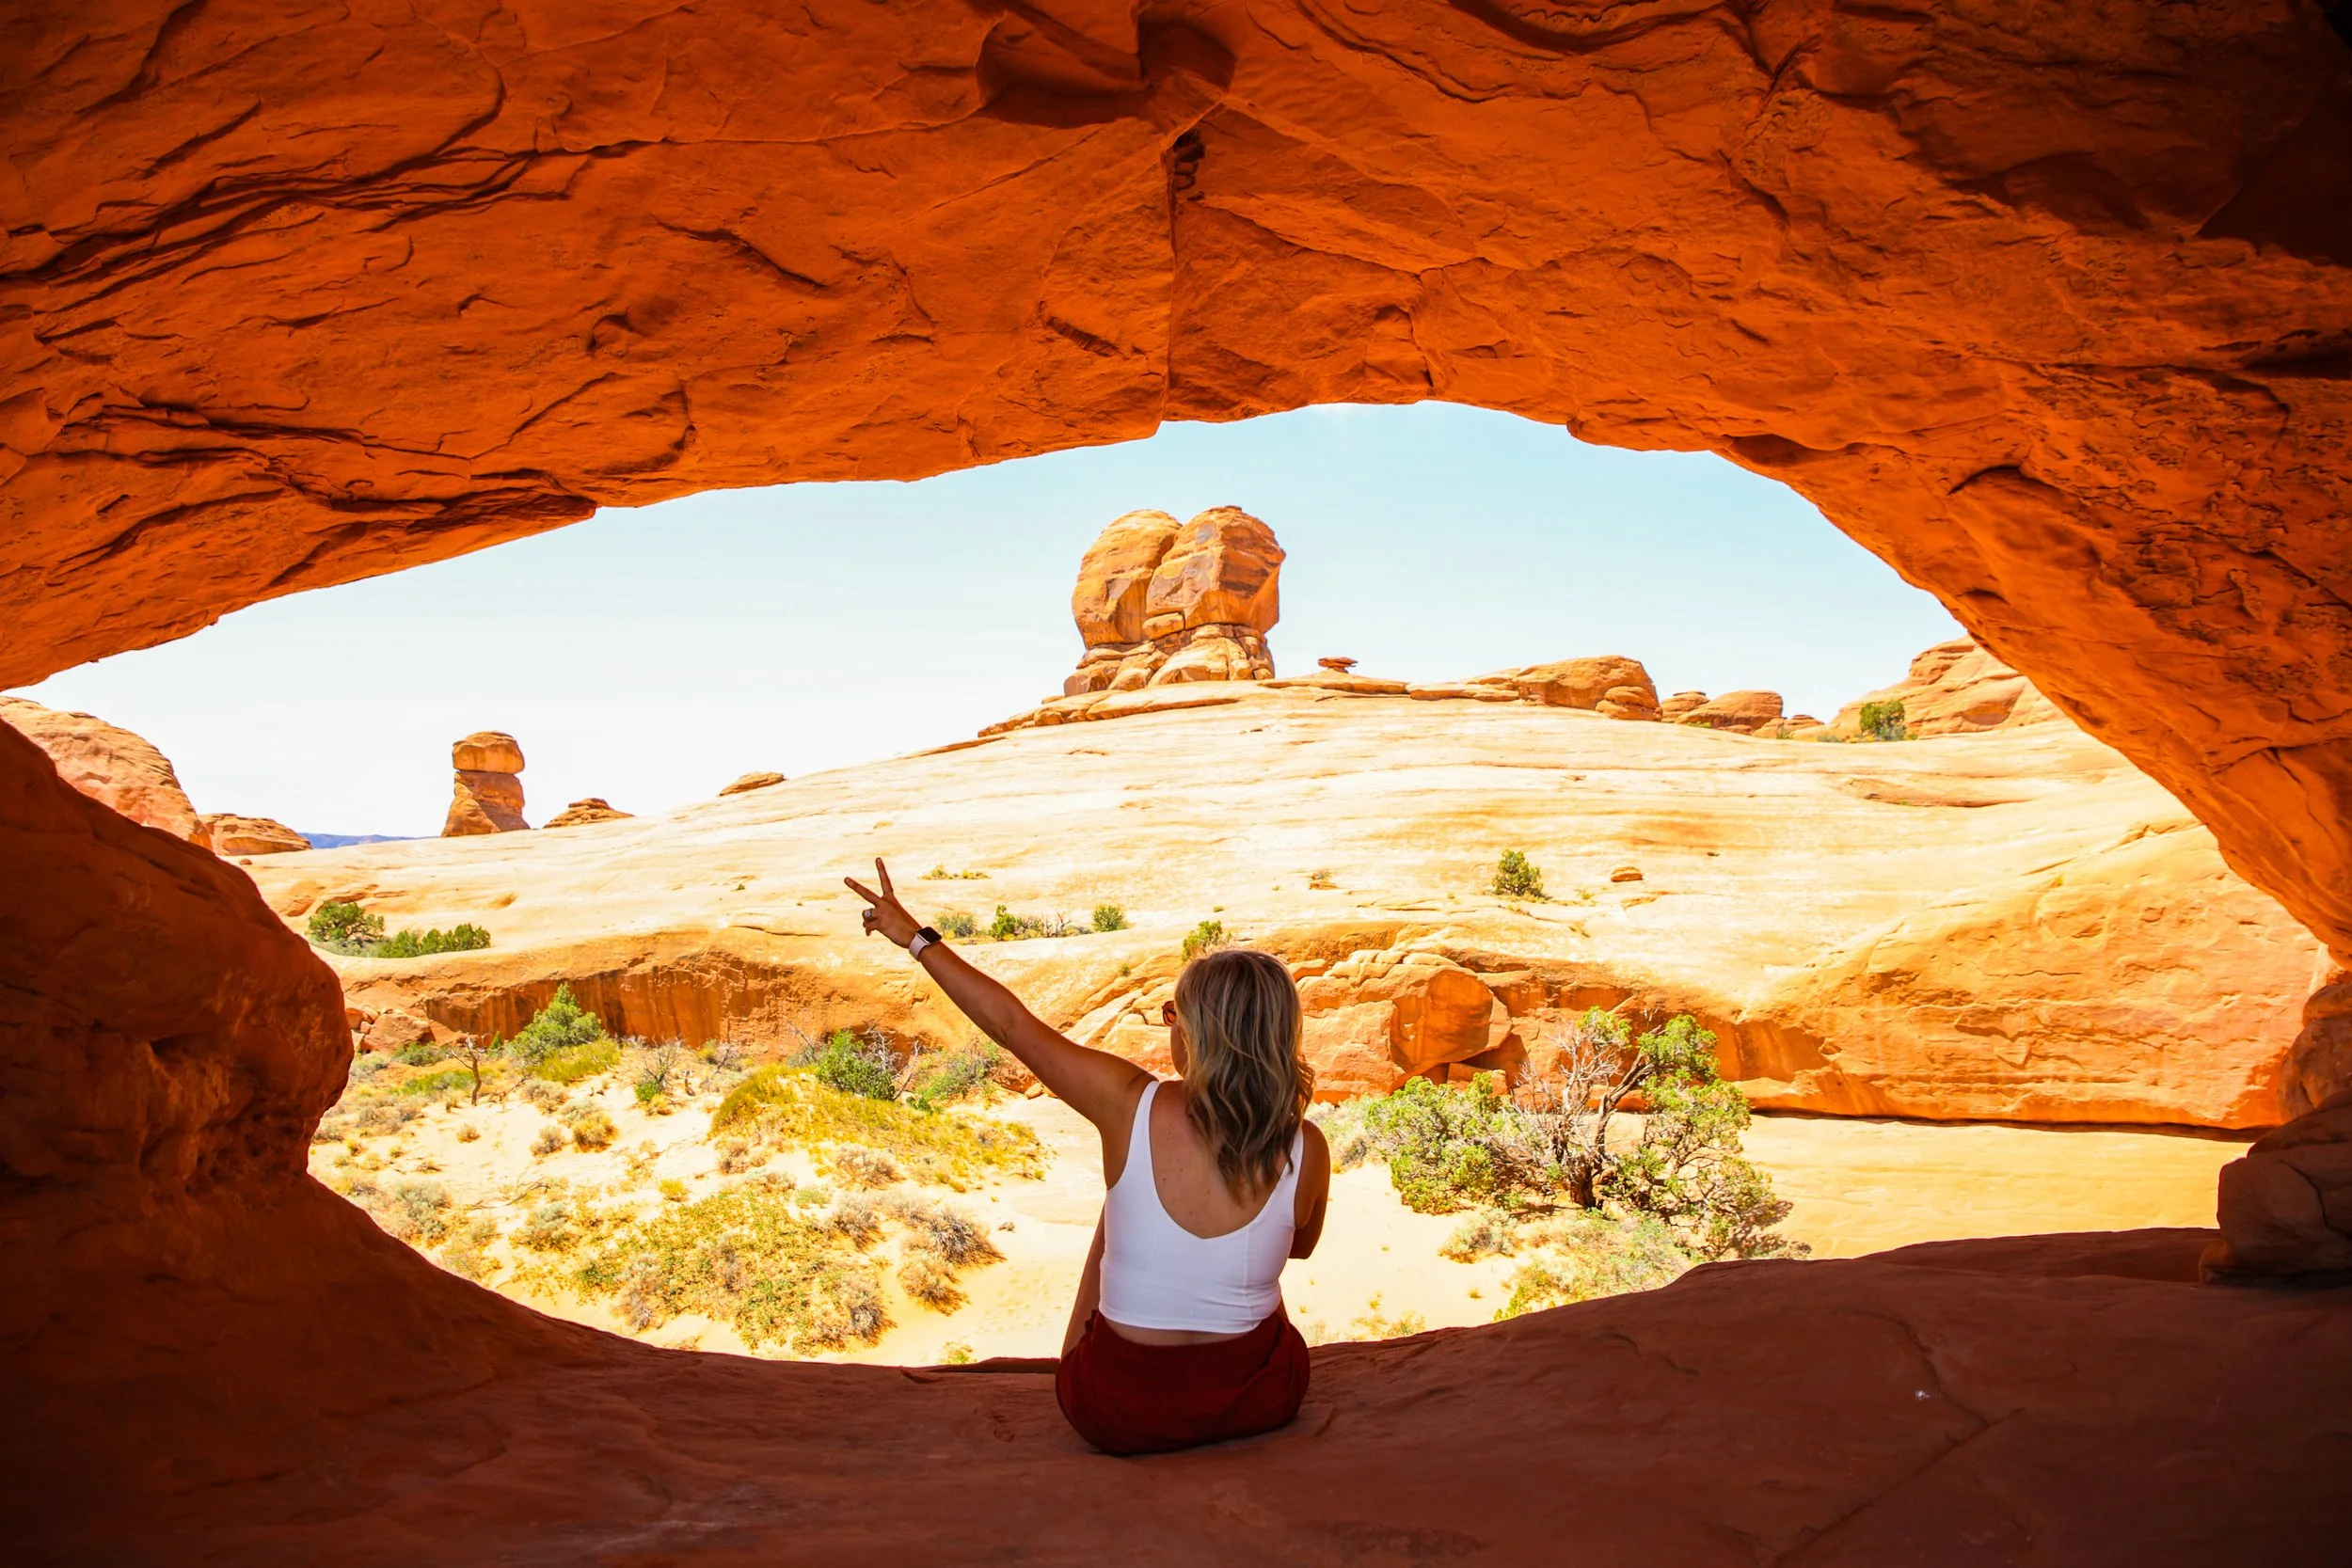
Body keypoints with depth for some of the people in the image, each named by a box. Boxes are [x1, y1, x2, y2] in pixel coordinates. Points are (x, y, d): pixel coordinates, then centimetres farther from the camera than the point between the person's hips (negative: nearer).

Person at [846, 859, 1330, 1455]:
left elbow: (1011, 1024, -9)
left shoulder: (1130, 1104, -22)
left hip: (1120, 1413, 0)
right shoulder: (1307, 1150, -17)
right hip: (1260, 1403, 1)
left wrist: (917, 937, 4)